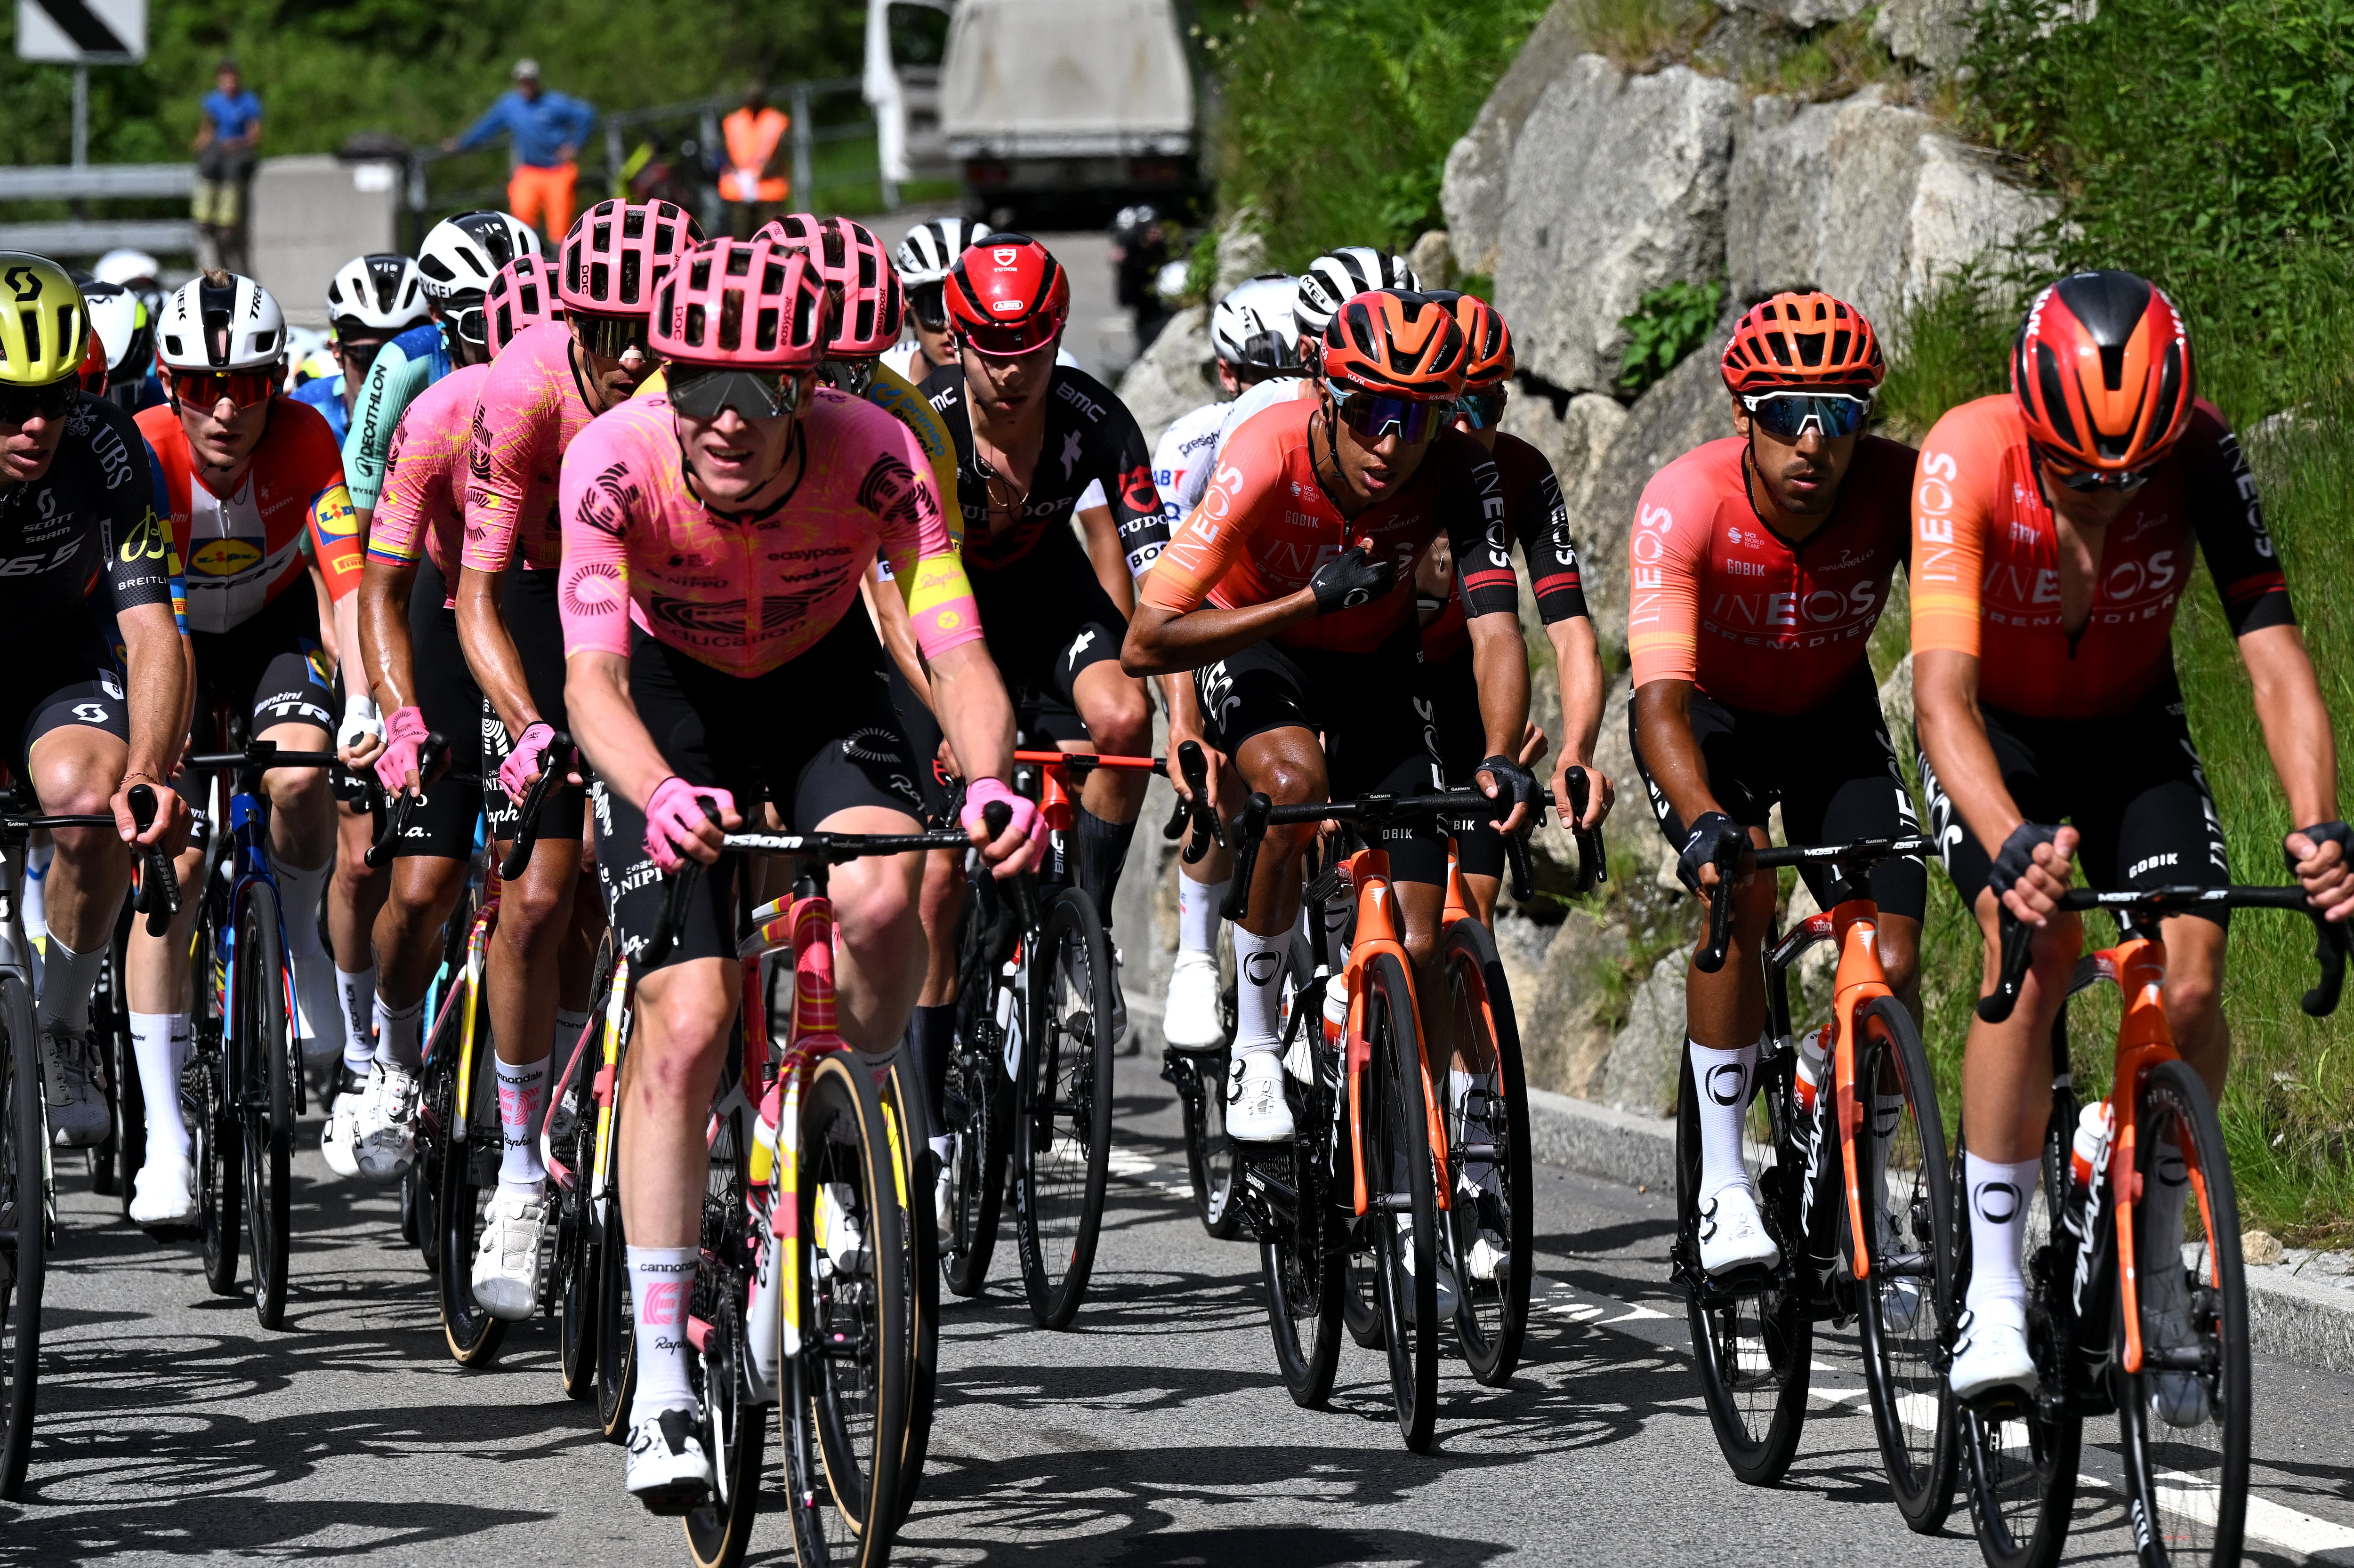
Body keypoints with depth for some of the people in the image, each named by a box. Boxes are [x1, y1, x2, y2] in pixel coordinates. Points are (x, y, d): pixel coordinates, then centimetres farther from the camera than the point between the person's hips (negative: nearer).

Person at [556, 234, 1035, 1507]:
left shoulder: (875, 460, -30)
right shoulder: (618, 461, -31)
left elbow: (959, 656, -34)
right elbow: (592, 679, -37)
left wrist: (989, 784, -55)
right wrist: (660, 795, -58)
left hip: (820, 683, 1)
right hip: (672, 697, -1)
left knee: (877, 899, -30)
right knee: (688, 1022, -14)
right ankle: (660, 1381, -8)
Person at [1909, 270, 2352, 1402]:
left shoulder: (2199, 452, -27)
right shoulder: (1968, 458, -33)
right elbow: (1943, 692, -42)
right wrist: (2012, 845, -59)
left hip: (2131, 728, 2)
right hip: (1997, 738, -2)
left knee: (2191, 981, -19)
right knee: (2037, 951, -28)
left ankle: (2155, 1256, 6)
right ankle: (1991, 1294, -19)